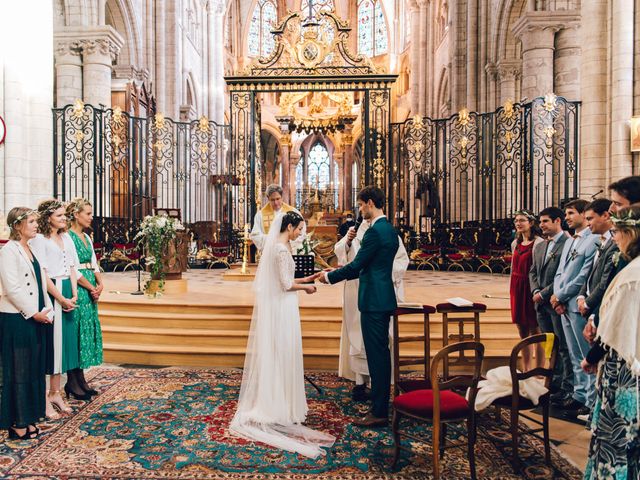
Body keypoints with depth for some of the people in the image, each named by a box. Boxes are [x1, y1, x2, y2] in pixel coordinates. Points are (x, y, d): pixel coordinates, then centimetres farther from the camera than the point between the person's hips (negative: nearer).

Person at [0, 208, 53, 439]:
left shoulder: (31, 250, 14)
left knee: (34, 370, 12)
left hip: (35, 318, 8)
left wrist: (47, 310, 6)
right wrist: (34, 313, -14)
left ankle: (28, 418, 23)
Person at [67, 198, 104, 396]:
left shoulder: (86, 237, 15)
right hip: (76, 289, -8)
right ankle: (74, 382, 9)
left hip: (91, 290, 9)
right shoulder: (68, 236, -11)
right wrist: (91, 288, -12)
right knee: (76, 332, -2)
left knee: (88, 330, 11)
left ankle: (80, 379, 20)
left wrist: (99, 284, -1)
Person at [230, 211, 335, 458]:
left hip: (274, 306, 9)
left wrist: (303, 280, 14)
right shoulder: (282, 249, -19)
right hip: (282, 308, -9)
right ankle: (281, 404, 13)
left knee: (274, 353, 16)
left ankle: (269, 399, 27)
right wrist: (306, 287, -4)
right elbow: (286, 285, -19)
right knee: (282, 354, 1)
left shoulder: (275, 244, 11)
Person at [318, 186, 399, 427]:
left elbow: (356, 265, -16)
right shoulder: (389, 229, 14)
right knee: (381, 353, 17)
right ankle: (381, 404, 29)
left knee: (377, 354, -2)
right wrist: (339, 272, 18)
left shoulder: (375, 231, -17)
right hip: (383, 298, 10)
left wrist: (330, 277, -2)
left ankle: (379, 412, 7)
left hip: (374, 300, -10)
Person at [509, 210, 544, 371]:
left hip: (530, 289, -7)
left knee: (535, 331, 0)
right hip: (517, 289, 7)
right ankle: (526, 371, 22)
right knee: (523, 332, 13)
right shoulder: (515, 243, 13)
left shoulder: (538, 243, -9)